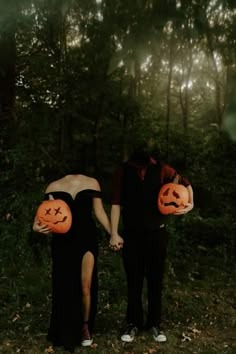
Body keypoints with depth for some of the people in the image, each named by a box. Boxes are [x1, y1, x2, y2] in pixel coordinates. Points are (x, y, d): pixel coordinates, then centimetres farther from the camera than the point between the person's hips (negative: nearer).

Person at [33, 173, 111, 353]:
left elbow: (99, 211, 6)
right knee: (64, 286, 5)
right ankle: (66, 332, 27)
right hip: (63, 241, 0)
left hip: (87, 237, 0)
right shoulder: (54, 187, 0)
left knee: (85, 287, 0)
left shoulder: (92, 183, 2)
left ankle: (85, 327, 25)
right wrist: (37, 226, -24)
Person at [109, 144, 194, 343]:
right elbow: (116, 203, -9)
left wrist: (190, 203, -10)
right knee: (134, 281, 9)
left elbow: (185, 184, 8)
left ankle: (155, 323, 27)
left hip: (157, 233, 1)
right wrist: (114, 233, -13)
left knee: (155, 280, 11)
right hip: (131, 234, 0)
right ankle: (134, 323, 25)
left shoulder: (161, 169, -5)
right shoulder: (123, 171, -7)